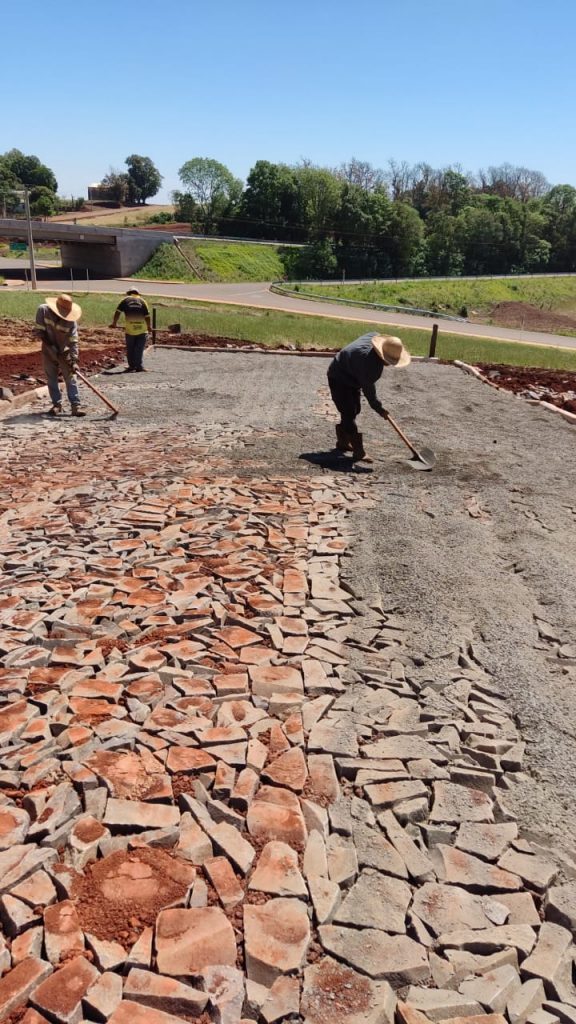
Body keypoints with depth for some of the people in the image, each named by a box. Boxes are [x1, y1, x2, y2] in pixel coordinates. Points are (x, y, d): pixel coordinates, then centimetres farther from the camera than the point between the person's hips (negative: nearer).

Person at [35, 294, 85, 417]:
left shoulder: (71, 321, -21)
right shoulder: (43, 310, -19)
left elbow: (74, 342, -21)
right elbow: (39, 330, -12)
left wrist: (74, 361, -30)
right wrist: (50, 345, -18)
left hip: (64, 352, -1)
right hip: (48, 352, 1)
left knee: (71, 378, -6)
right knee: (51, 379, 5)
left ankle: (76, 405, -6)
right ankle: (57, 404, 15)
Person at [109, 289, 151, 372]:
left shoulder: (125, 300, 9)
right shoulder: (142, 301, 8)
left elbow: (118, 312, 3)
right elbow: (147, 316, 1)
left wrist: (114, 323, 12)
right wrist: (149, 326, 13)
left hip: (129, 328, 0)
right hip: (142, 328, 0)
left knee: (130, 349, 11)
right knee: (139, 349, 4)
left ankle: (132, 366, 15)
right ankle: (139, 366, 2)